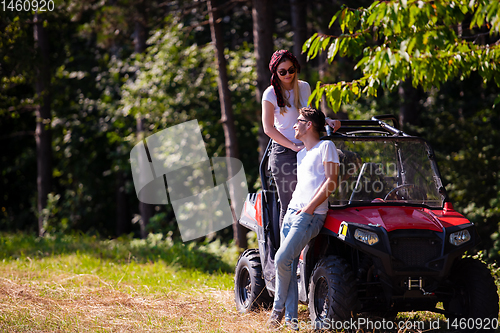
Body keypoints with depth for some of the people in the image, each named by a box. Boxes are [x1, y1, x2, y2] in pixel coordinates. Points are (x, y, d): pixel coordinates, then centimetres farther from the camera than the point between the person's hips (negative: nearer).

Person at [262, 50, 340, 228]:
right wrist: (294, 146, -18)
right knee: (288, 206, -7)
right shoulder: (271, 94, -3)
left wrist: (328, 121, 8)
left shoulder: (304, 87, 13)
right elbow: (268, 128, -10)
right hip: (283, 153, -5)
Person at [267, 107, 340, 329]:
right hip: (292, 211, 8)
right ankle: (291, 318, -3)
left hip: (311, 216, -8)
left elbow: (331, 182, -8)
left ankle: (278, 308, 0)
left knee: (282, 259, -17)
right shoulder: (300, 154, 25)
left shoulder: (326, 147, 1)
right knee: (289, 265, -2)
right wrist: (293, 206, 16)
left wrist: (309, 208, -13)